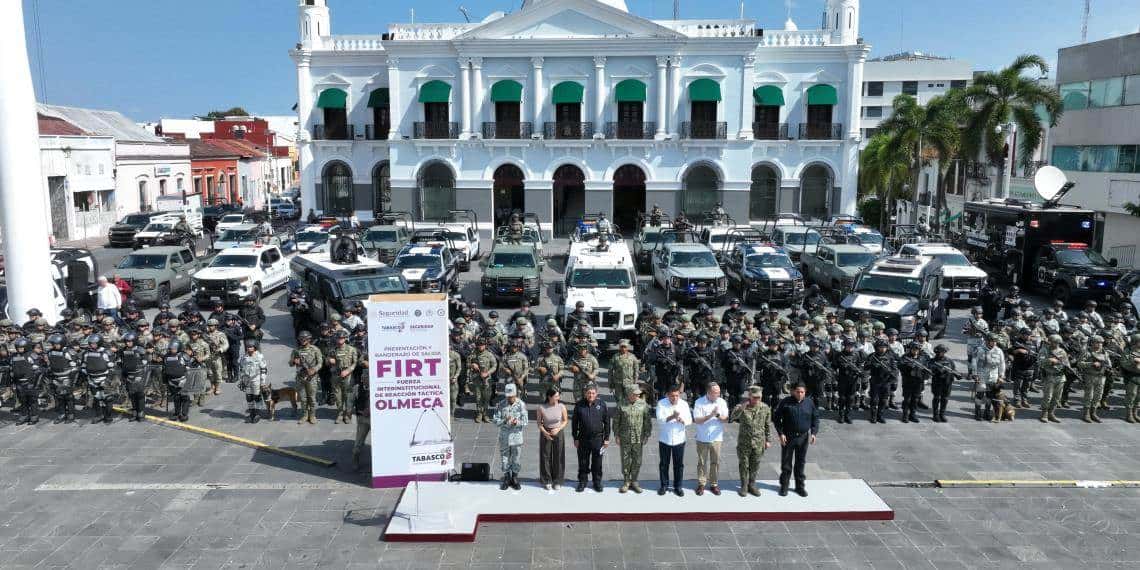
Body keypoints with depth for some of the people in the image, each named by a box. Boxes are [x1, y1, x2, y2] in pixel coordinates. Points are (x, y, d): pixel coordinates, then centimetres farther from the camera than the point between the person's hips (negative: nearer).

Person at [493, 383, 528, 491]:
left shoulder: (521, 405, -8)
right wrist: (505, 421, -24)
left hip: (516, 437, -1)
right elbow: (495, 421, -5)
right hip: (504, 437, 1)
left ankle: (514, 479, 27)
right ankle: (506, 479, 27)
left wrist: (517, 422, -27)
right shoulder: (501, 404, -6)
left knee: (515, 459, 10)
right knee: (505, 458, 11)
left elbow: (525, 423, -7)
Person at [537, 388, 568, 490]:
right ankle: (547, 481, 20)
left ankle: (557, 481, 19)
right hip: (545, 433, -1)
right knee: (546, 457, 5)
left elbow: (565, 421, 2)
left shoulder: (561, 407, -10)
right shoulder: (541, 408, -13)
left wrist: (558, 429, -13)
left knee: (558, 457, 5)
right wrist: (545, 433, -13)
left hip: (558, 433, 1)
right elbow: (539, 422, -1)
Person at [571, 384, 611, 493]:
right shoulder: (579, 405, -3)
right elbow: (575, 423, 3)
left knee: (597, 462, 9)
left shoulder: (602, 405, -3)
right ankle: (582, 482, 25)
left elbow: (607, 422, 3)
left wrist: (606, 438, 1)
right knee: (583, 462, 9)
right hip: (583, 438, 0)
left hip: (598, 439, 0)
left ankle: (597, 482, 25)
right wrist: (575, 438, 1)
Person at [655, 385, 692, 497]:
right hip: (664, 439, -1)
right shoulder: (661, 403, -9)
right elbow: (660, 420, -18)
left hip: (679, 439, 1)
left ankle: (677, 486, 21)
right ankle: (664, 485, 23)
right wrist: (672, 417, -34)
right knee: (664, 464, 9)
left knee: (679, 464, 8)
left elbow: (689, 420, -3)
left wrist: (682, 420, -25)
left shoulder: (684, 404, -3)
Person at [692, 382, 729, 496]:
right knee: (702, 462, 8)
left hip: (717, 438, 2)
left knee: (715, 462, 8)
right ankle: (701, 484, 19)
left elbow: (726, 419, -1)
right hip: (702, 439, -2)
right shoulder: (699, 402, -10)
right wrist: (711, 415, -26)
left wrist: (718, 415, -22)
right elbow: (697, 420, -14)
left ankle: (714, 484, 21)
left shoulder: (722, 402, -2)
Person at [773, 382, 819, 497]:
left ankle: (800, 486, 22)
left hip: (803, 437, 2)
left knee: (800, 463, 10)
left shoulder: (809, 403, 3)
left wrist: (813, 433, -2)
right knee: (786, 463, 6)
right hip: (787, 437, -2)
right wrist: (781, 433, -10)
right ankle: (784, 486, 18)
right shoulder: (785, 402, -6)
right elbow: (776, 418, -3)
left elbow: (815, 418, 10)